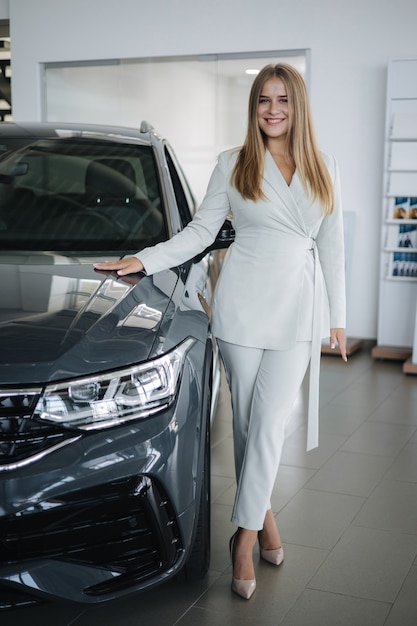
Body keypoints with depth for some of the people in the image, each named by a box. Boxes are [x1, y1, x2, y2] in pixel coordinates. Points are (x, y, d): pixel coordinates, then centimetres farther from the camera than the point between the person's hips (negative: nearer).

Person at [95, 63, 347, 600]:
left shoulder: (323, 170, 9)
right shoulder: (233, 165, 4)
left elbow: (331, 247, 12)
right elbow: (200, 231, 6)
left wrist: (337, 317, 12)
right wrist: (145, 259, -6)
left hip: (299, 307, 1)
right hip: (243, 304, 0)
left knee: (269, 423, -4)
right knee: (245, 418, 5)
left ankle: (244, 535, 7)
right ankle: (263, 514, 24)